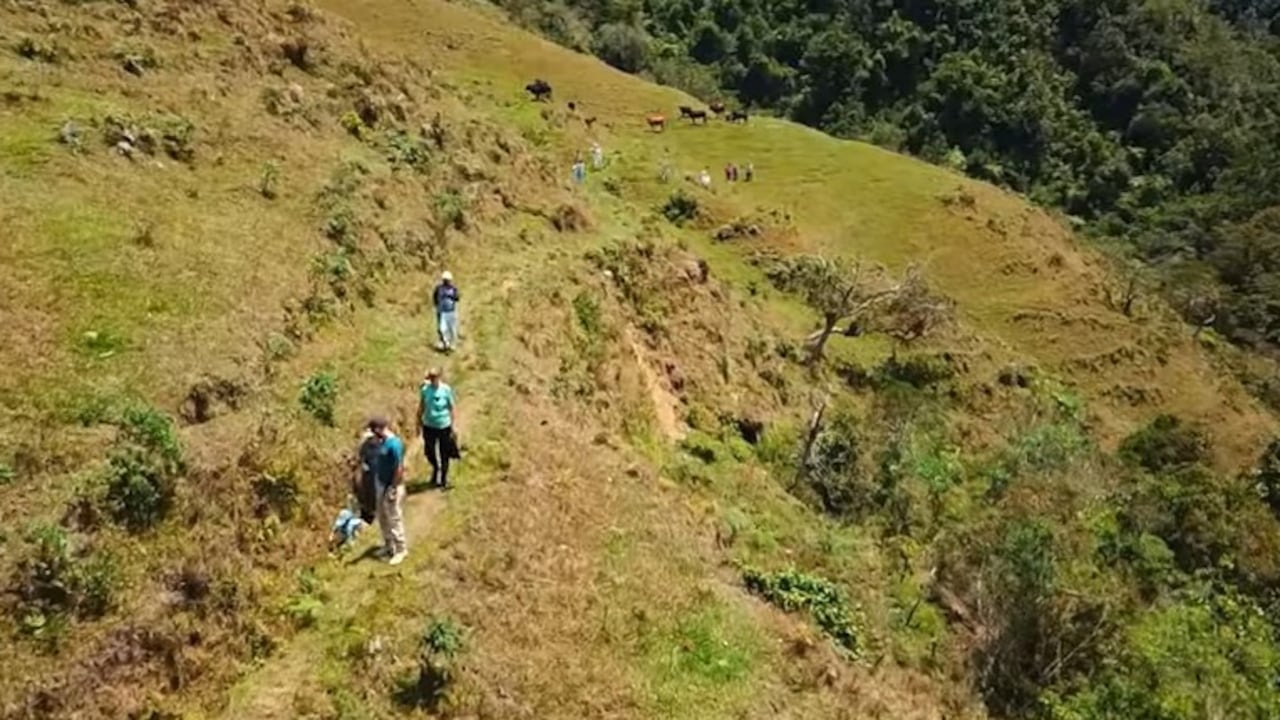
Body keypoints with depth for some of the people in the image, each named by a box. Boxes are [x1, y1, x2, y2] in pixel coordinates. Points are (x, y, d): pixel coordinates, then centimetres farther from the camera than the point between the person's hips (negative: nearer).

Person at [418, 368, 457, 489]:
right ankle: (436, 468, 45)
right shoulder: (425, 389, -8)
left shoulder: (446, 390, -14)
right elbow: (421, 407, 4)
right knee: (429, 452, 13)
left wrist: (452, 427, -5)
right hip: (429, 426, 2)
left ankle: (443, 480, 28)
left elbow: (452, 408, -6)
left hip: (443, 426, -2)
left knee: (444, 454, 9)